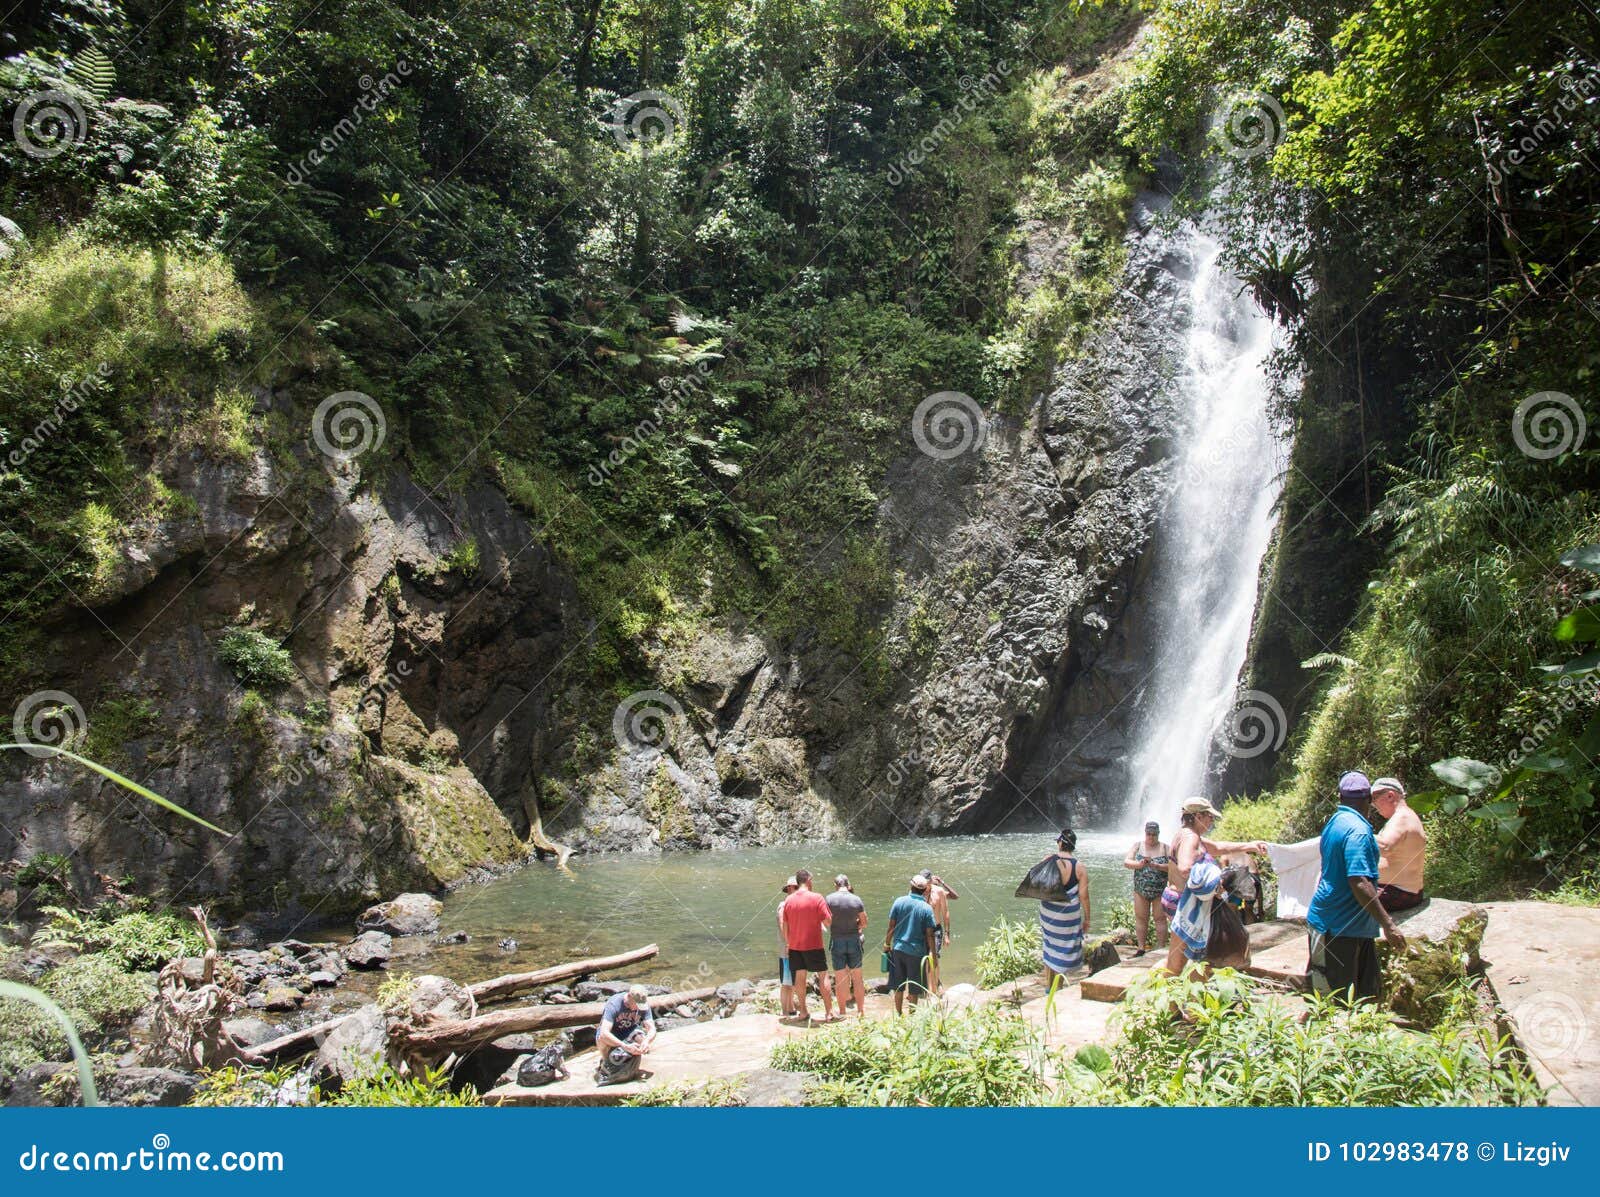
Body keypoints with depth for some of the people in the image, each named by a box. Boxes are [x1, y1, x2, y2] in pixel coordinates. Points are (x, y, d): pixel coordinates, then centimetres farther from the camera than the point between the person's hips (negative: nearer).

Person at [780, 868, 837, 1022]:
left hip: (795, 946, 4)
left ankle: (803, 1012, 16)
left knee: (799, 977, 11)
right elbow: (827, 921, -12)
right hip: (813, 945, -4)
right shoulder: (817, 898, -12)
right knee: (823, 976, 5)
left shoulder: (788, 900, 2)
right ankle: (829, 1012, 5)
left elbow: (784, 925, 7)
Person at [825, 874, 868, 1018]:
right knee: (857, 978, 12)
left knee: (840, 979, 7)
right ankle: (861, 1010, 16)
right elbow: (864, 923, 2)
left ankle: (842, 1012, 11)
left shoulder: (830, 899, -8)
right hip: (854, 940, 1)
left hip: (837, 940, -1)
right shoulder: (857, 900, -3)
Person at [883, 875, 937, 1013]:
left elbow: (891, 926, 0)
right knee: (914, 990, 9)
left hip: (898, 949, 3)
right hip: (917, 951, -2)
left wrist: (887, 943, 12)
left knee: (898, 987, 15)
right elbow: (929, 934, -8)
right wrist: (932, 954, 1)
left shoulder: (899, 901, -4)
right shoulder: (927, 908, -9)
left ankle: (899, 1014, 24)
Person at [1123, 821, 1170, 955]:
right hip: (1140, 890, 2)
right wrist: (1139, 864, -23)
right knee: (1140, 919, 6)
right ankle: (1141, 948, 14)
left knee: (1160, 919, 2)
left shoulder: (1165, 848, 0)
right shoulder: (1138, 845, 5)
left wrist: (1157, 866, -26)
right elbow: (1126, 862, -4)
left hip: (1160, 891, -2)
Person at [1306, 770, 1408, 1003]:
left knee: (1367, 995, 14)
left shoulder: (1334, 823, 12)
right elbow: (1359, 882, -28)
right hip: (1339, 929, -10)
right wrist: (1388, 924, -27)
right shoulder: (1358, 830, -20)